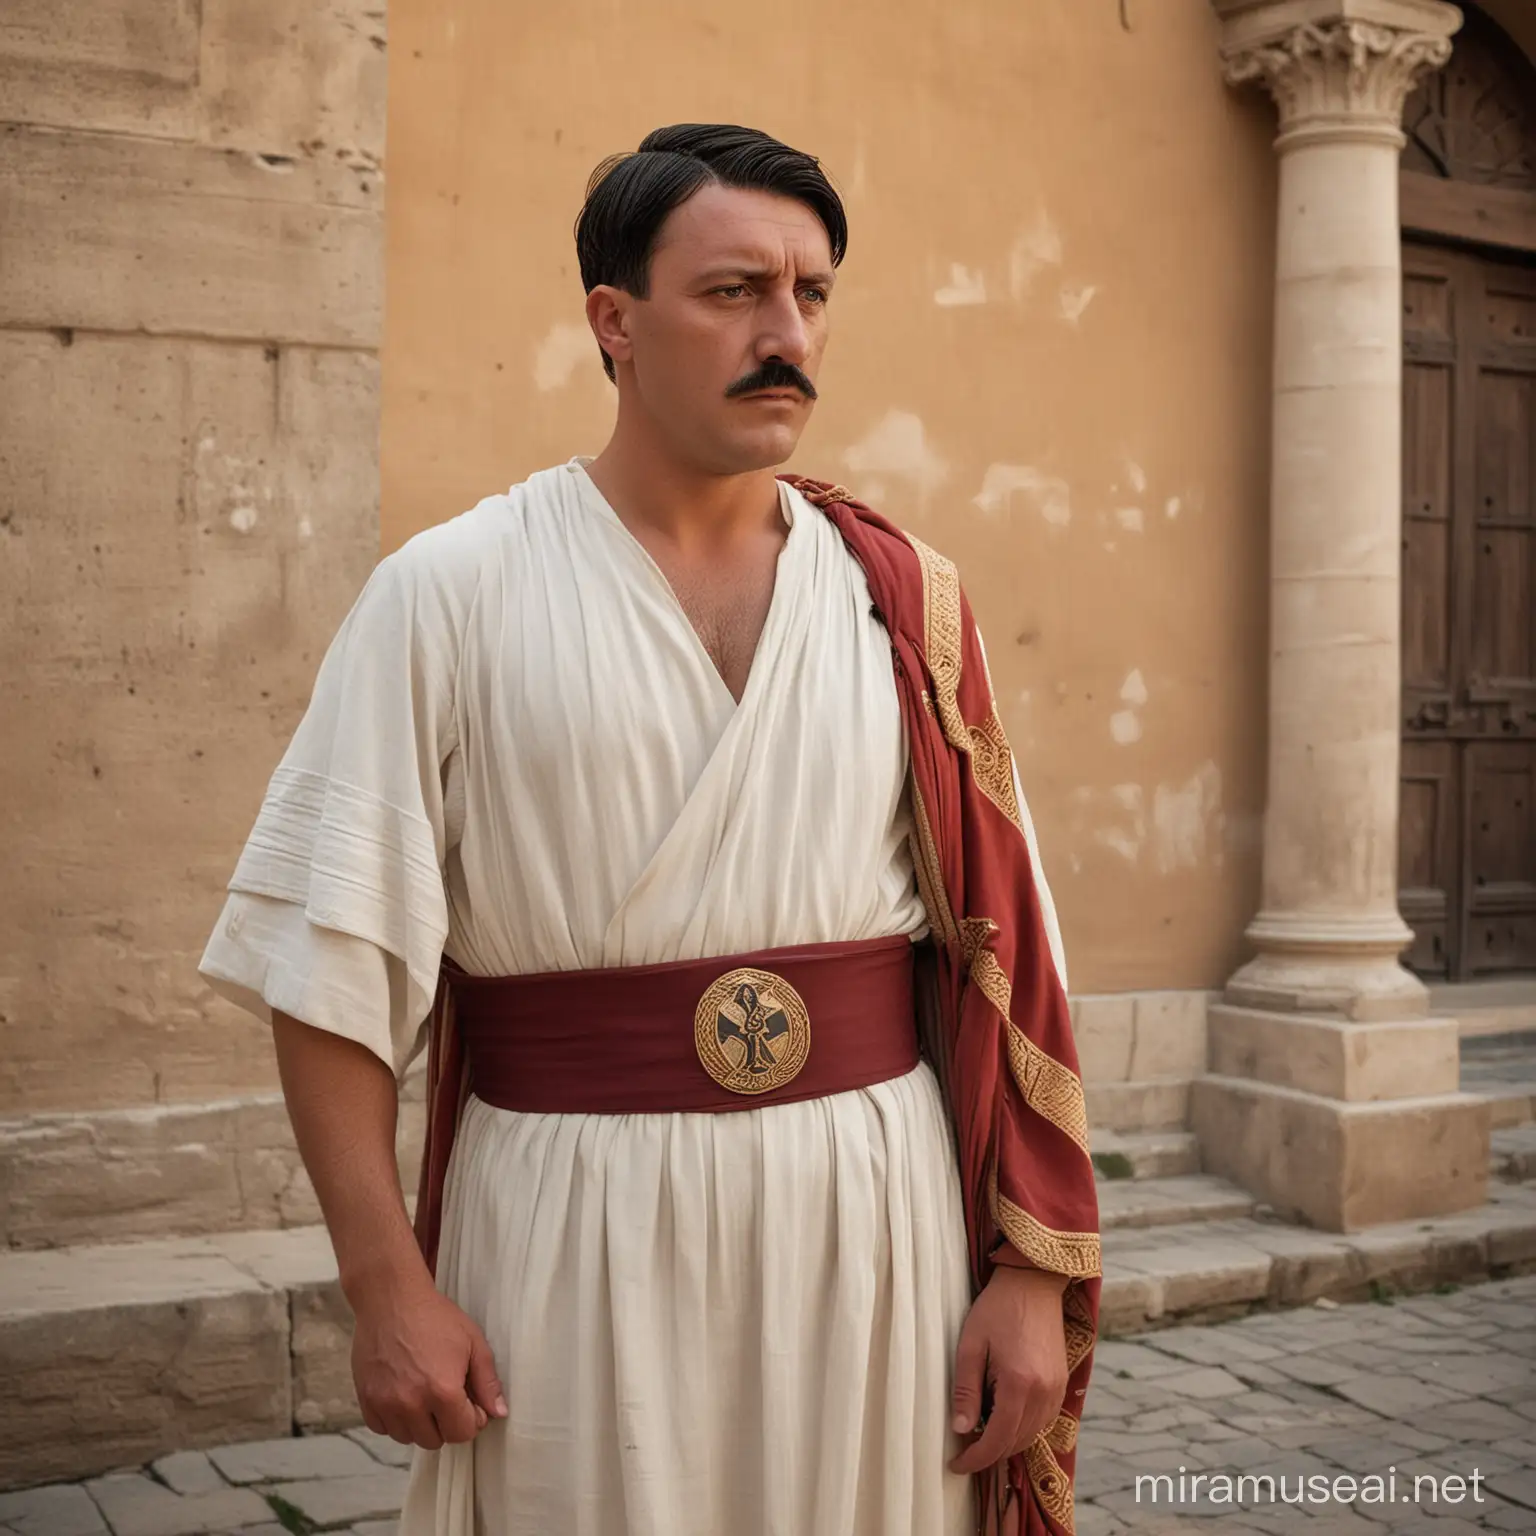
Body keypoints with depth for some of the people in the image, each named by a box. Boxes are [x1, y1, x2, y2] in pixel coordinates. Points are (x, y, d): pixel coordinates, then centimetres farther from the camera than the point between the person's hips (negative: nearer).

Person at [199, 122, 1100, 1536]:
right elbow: (336, 955, -6)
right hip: (568, 1244, -2)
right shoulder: (449, 594, -4)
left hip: (876, 1215, 2)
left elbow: (1000, 946, 2)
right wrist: (387, 1284, -10)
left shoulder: (906, 602, 3)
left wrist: (1031, 1275, -1)